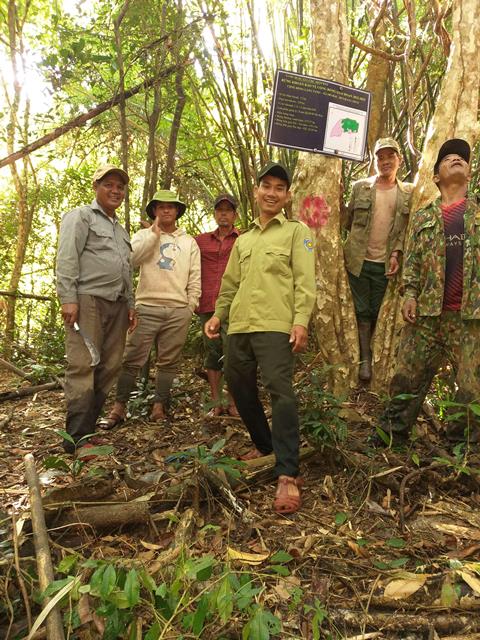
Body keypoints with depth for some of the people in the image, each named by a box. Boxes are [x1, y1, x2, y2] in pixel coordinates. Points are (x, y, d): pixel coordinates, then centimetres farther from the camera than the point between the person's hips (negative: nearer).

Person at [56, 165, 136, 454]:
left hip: (117, 305, 7)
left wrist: (130, 305, 19)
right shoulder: (81, 216, 4)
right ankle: (77, 437, -8)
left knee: (110, 367, 2)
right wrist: (68, 298, -16)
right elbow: (66, 259, -7)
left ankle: (88, 427, 10)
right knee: (83, 366, -10)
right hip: (88, 300, -7)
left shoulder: (121, 229, 27)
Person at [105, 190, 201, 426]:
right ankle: (119, 407, 6)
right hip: (147, 307, -1)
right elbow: (132, 258, -9)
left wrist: (191, 305, 4)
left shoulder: (189, 242, 15)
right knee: (132, 359, -2)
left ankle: (159, 406, 14)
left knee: (168, 362, 5)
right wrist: (155, 233, -5)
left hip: (178, 310, 2)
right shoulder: (144, 235, 11)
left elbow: (195, 277, 12)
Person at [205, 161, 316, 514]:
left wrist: (301, 320, -15)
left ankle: (288, 474, -15)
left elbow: (305, 280, -4)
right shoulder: (243, 240, 24)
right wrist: (218, 314, 13)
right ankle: (264, 446, 32)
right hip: (239, 325, 7)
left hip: (276, 325, -6)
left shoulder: (297, 231, 7)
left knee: (280, 392, -16)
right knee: (239, 386, 12)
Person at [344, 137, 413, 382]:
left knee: (375, 312, 8)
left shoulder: (408, 192, 5)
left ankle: (365, 351, 24)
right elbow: (349, 221, 9)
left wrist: (396, 254, -9)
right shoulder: (360, 187, 3)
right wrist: (354, 245, 4)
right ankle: (365, 359, 10)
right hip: (359, 260, 0)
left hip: (386, 263, 1)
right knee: (363, 312, 3)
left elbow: (406, 228, 2)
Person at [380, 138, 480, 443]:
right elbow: (412, 261, 11)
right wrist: (410, 295, -3)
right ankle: (392, 431, 17)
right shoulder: (423, 217, 15)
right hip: (427, 312, 1)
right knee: (407, 377, 3)